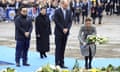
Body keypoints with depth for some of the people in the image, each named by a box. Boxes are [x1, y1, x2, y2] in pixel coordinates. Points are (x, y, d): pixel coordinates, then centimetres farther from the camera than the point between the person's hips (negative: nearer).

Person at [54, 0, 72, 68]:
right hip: (59, 32, -4)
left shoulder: (69, 11, 9)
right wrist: (62, 29, -13)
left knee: (63, 48, 6)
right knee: (58, 48, -2)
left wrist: (67, 29, -8)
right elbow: (57, 22, -11)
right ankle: (57, 63, 1)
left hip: (66, 32, 5)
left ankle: (62, 63, 9)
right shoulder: (57, 11, -6)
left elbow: (70, 21, 7)